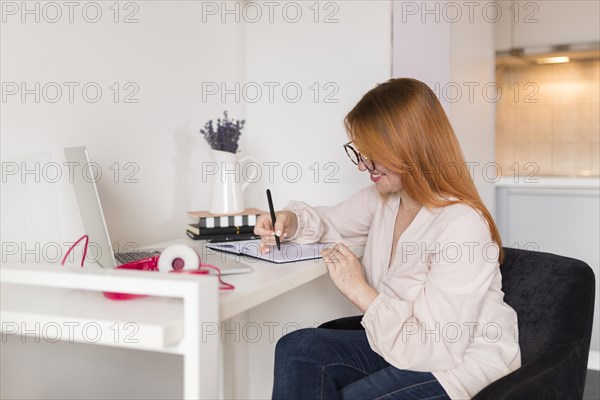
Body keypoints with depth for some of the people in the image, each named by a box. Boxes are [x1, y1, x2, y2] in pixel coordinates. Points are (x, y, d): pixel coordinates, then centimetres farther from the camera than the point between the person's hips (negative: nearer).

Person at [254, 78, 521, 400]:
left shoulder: (462, 227, -26)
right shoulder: (383, 198, -1)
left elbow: (439, 350, -26)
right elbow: (333, 220, 20)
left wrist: (360, 292, -20)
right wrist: (291, 221, -3)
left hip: (460, 363, -7)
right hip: (401, 343, 7)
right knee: (296, 349, -12)